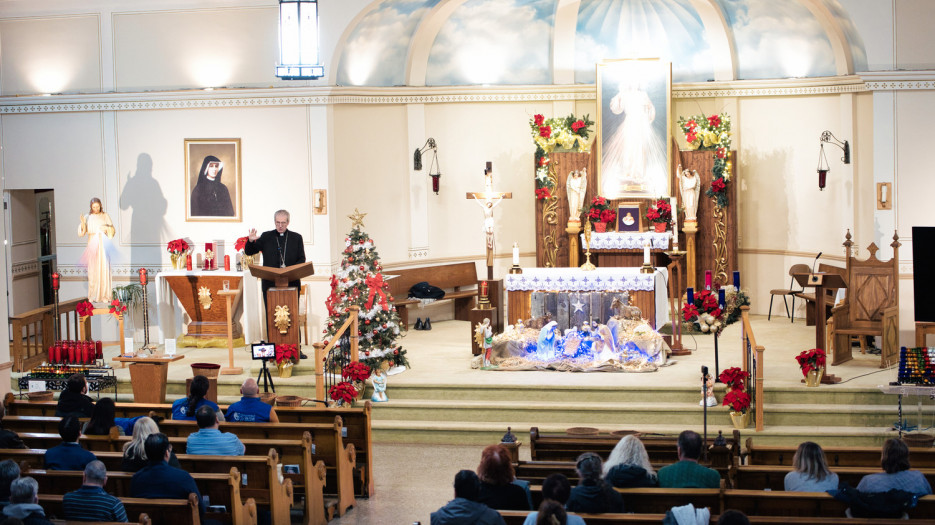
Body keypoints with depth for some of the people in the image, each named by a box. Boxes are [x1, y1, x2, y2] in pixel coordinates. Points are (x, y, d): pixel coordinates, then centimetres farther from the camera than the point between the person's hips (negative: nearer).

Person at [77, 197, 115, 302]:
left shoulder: (105, 216, 6)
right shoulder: (88, 217, 5)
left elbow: (113, 231, 4)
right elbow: (82, 233, -2)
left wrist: (107, 228, -16)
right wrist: (82, 222, -17)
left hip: (103, 246, 0)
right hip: (92, 246, 0)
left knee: (104, 270, -5)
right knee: (93, 271, -2)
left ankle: (105, 296, -4)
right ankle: (93, 295, 1)